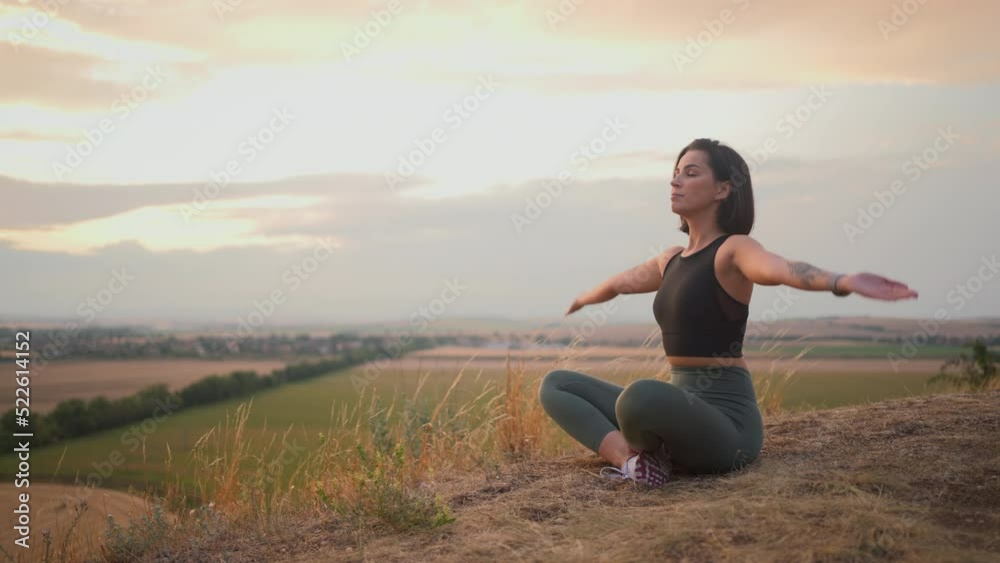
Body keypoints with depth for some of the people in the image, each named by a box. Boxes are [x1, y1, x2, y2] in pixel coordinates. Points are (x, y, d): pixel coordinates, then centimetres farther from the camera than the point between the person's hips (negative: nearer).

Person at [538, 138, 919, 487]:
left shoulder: (733, 249, -9)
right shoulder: (671, 260, 15)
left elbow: (782, 269, -32)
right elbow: (619, 283, 36)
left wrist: (843, 282, -53)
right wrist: (584, 299, 56)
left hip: (726, 416, -8)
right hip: (682, 407, 8)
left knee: (641, 395, -39)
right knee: (556, 385, 6)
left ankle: (641, 452, -5)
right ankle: (630, 457, -15)